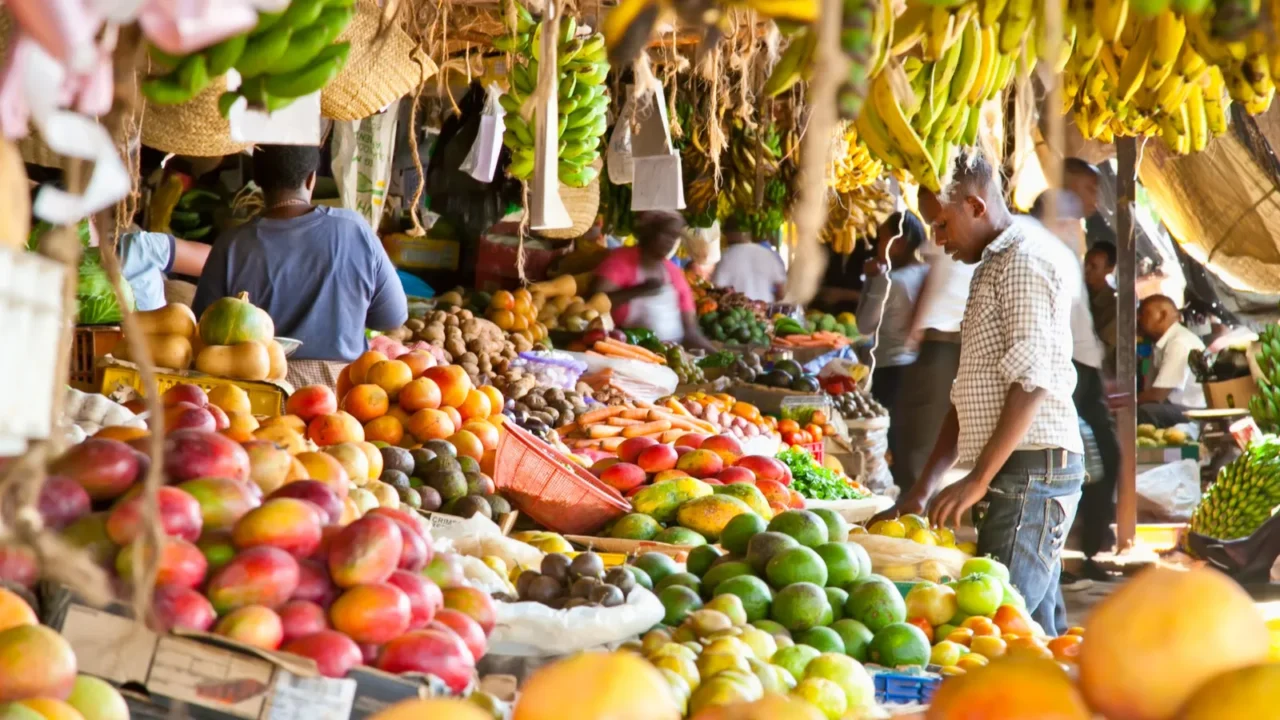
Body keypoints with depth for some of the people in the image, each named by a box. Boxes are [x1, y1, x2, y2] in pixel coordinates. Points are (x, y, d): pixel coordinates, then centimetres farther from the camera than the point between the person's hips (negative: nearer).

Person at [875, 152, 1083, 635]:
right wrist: (925, 487, 16)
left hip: (1031, 469, -10)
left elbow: (1032, 383, -18)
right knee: (1039, 628, 10)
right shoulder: (994, 264, 22)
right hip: (1020, 474, 10)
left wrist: (978, 479, -18)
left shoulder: (1026, 258, -9)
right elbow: (972, 391, 22)